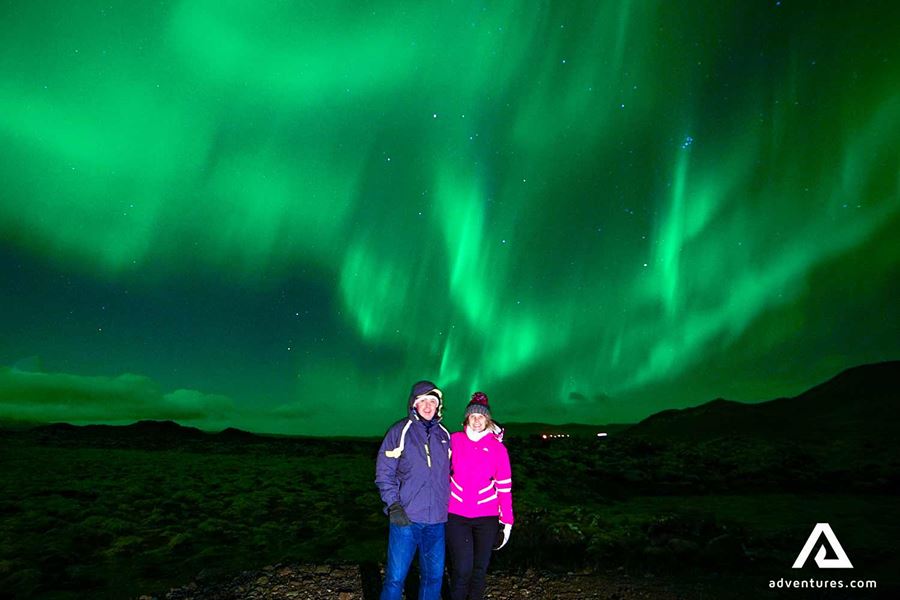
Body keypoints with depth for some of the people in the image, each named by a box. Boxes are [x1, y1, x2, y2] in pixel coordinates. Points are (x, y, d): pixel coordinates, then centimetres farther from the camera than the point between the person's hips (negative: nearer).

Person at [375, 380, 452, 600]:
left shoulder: (444, 435, 9)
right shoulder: (400, 431, -4)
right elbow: (384, 472, -4)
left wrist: (446, 506, 13)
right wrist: (393, 504, -13)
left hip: (437, 520, 4)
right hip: (406, 518, -4)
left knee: (434, 575, 13)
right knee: (396, 577, 0)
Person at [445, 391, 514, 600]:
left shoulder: (498, 448, -2)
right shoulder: (453, 441, -3)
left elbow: (504, 486, 2)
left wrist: (507, 520, 2)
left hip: (487, 516, 1)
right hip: (456, 515, -1)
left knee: (480, 569, 12)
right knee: (462, 569, -7)